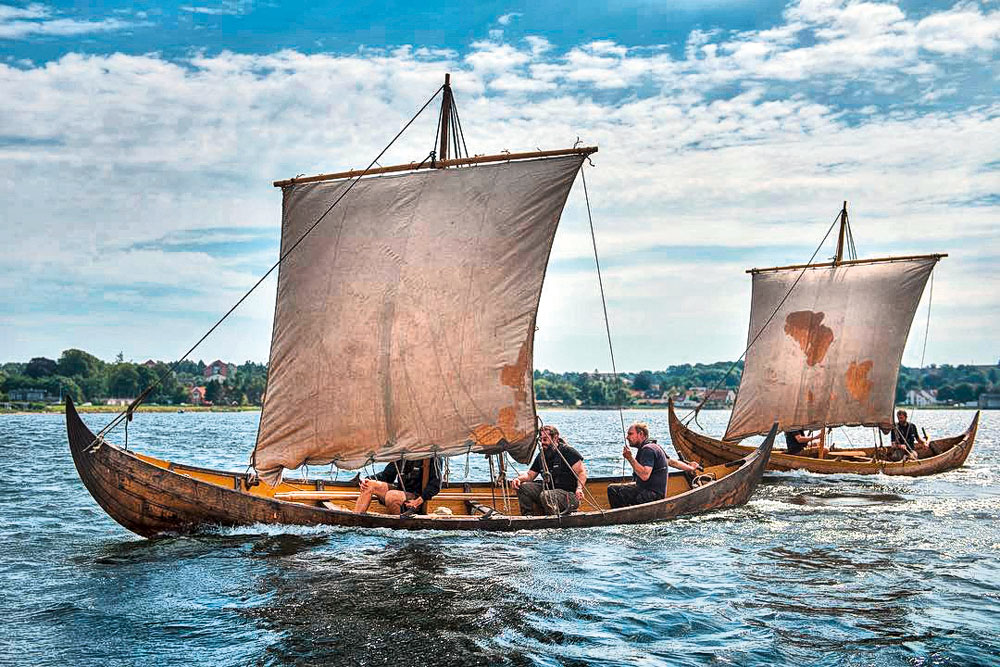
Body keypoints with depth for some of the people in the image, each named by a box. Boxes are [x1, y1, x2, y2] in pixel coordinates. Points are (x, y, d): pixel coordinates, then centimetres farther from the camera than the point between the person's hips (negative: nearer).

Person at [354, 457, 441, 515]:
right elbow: (387, 474, 21)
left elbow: (435, 484, -12)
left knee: (391, 495, -36)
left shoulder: (432, 458, -7)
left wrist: (419, 501, -21)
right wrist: (368, 479, 3)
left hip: (416, 498, -7)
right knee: (369, 485, -12)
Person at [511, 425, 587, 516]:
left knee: (546, 495, -36)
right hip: (549, 489, 7)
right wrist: (518, 478, -6)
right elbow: (530, 474, 16)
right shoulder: (541, 456, 13)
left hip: (569, 495, -7)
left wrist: (579, 488, -29)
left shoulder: (568, 451, -7)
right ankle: (528, 516, -4)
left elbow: (581, 472, -12)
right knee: (523, 487, -7)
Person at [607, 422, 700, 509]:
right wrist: (690, 468, 30)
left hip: (653, 495, -11)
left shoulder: (648, 449, -19)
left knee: (614, 491, -21)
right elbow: (671, 462, 18)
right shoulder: (652, 447, 12)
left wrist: (630, 458, -27)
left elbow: (645, 476, -30)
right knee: (612, 488, 15)